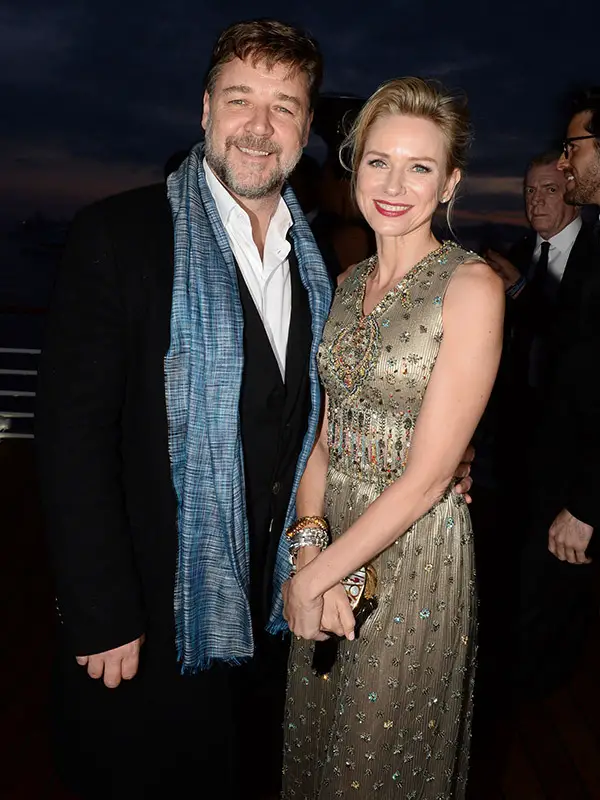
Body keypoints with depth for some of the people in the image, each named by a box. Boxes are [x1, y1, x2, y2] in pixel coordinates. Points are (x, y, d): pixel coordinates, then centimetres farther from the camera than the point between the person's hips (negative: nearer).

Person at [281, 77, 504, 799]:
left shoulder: (471, 286, -16)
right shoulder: (350, 282, 5)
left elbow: (427, 474, -19)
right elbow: (326, 433, 3)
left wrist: (314, 576, -14)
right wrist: (309, 547, -12)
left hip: (417, 555, -5)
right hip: (333, 539, 6)